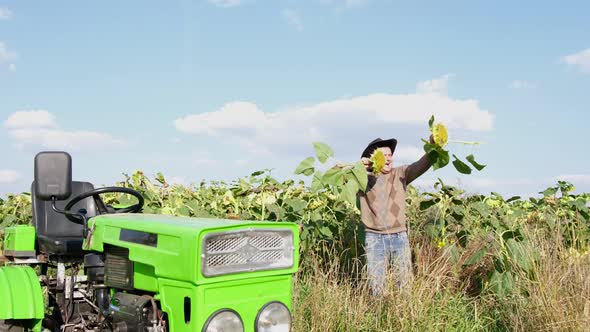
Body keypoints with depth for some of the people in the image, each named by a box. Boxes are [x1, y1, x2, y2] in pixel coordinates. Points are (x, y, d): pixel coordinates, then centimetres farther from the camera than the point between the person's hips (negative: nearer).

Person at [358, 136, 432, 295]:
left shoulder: (401, 173, 6)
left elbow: (421, 165, -9)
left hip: (399, 237, 2)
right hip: (375, 238, -2)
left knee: (406, 282, 7)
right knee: (376, 285, 2)